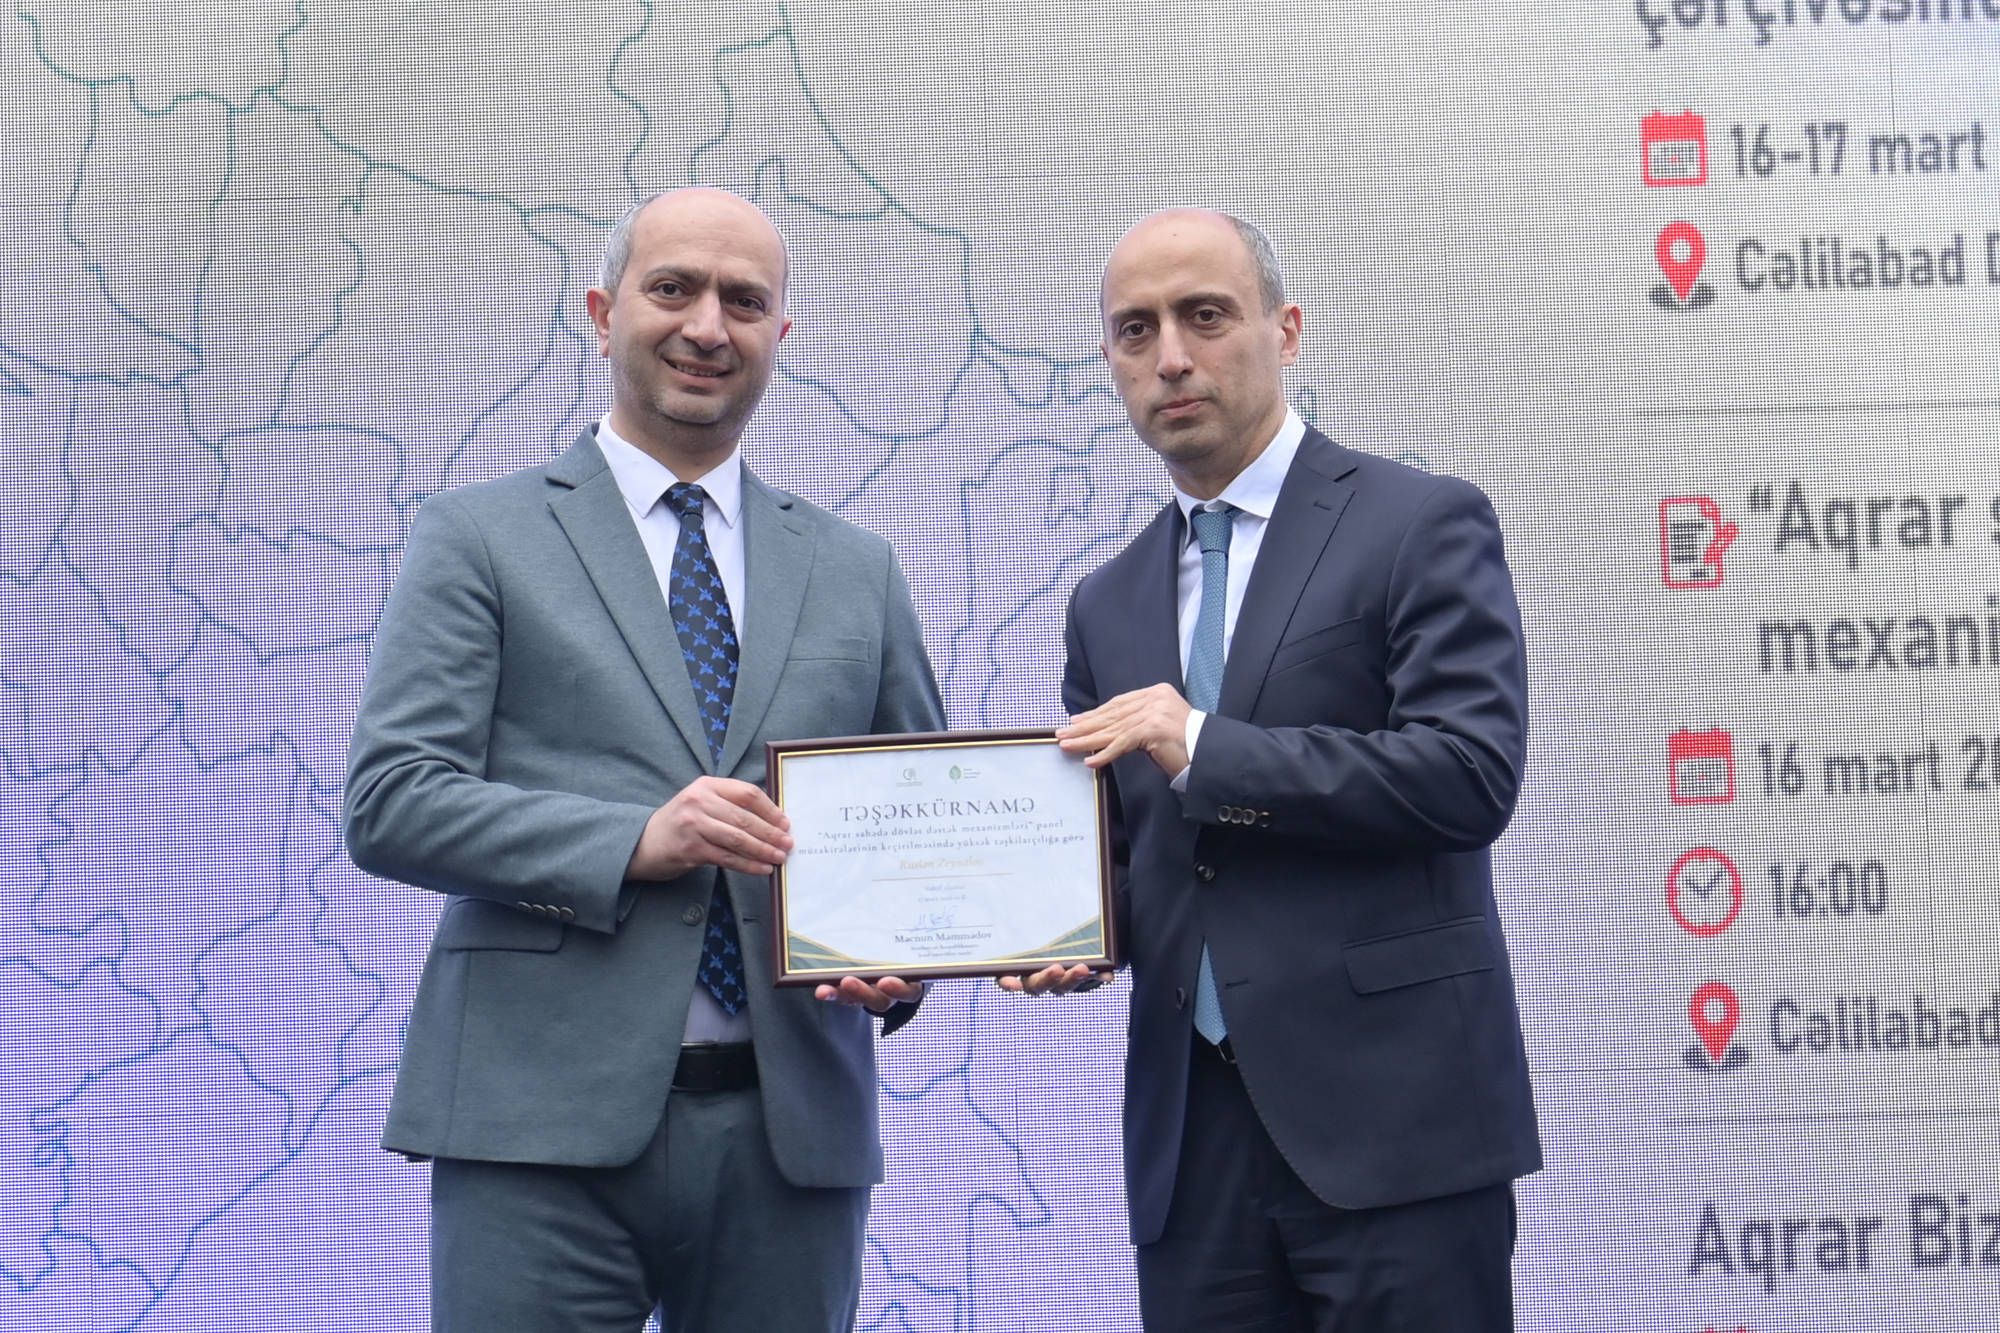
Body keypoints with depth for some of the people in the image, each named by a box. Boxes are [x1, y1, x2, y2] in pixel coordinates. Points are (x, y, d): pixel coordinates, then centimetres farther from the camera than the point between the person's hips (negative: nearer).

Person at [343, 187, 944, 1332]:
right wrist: (633, 841, -15)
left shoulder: (856, 572, 17)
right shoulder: (481, 539, 7)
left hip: (794, 1125, 3)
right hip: (545, 1121, -3)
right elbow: (388, 805, -2)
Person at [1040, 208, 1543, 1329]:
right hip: (1192, 1138, 5)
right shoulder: (1111, 604, 17)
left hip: (1391, 1121, -5)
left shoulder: (1423, 525, -1)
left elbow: (1472, 774, -13)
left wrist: (1206, 751, -15)